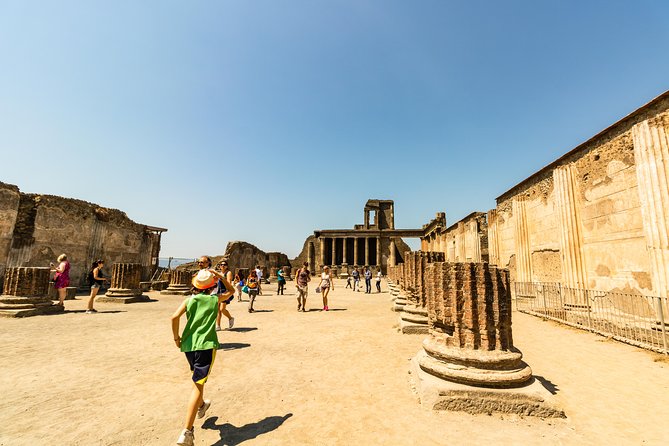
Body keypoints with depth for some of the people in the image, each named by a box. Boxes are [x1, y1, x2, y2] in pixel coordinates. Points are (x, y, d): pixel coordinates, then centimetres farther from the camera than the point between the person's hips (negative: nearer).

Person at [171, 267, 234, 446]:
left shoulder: (189, 300, 3)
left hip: (188, 345, 4)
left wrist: (176, 338, 3)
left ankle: (201, 406, 51)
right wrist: (220, 276, 7)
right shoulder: (215, 299, 0)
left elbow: (175, 317, -10)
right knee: (198, 385, -4)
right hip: (206, 345, -4)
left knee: (198, 378, 29)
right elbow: (231, 291, 18)